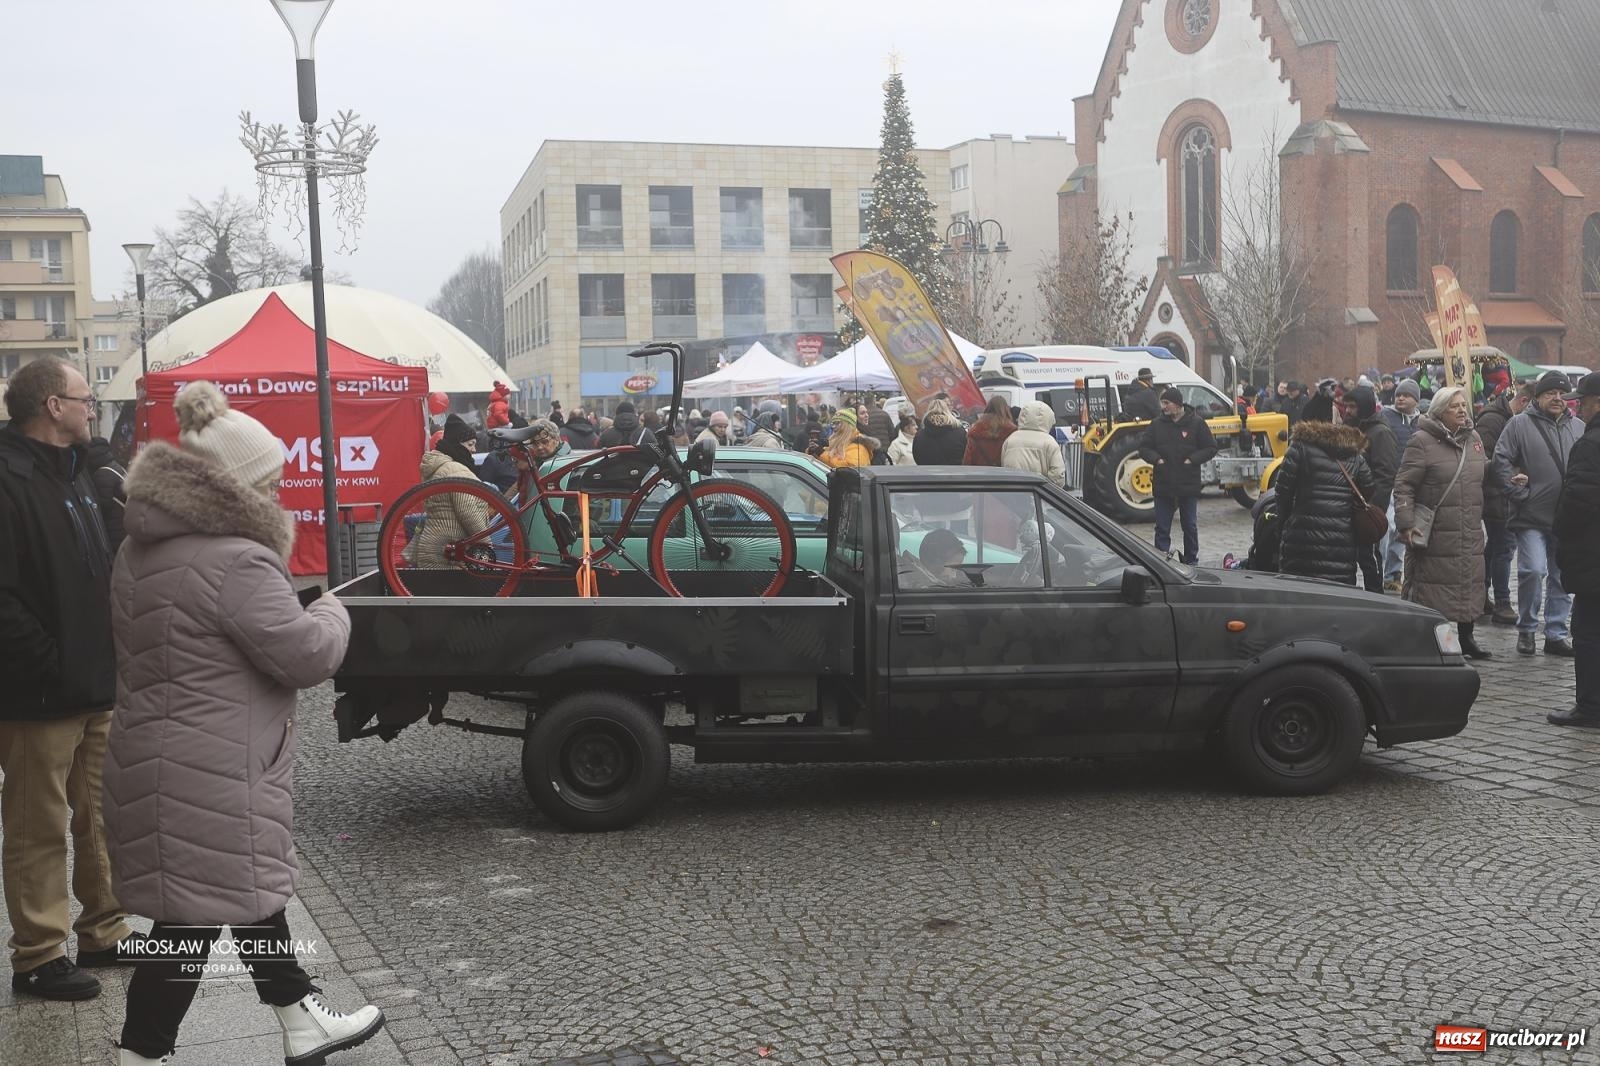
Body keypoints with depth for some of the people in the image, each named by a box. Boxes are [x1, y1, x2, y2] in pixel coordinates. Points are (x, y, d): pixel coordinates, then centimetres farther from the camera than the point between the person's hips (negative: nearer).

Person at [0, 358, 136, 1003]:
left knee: (102, 819, 16)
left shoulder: (76, 477, 15)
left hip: (99, 687, 9)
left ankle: (104, 933, 28)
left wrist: (115, 657, 13)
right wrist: (52, 666, -20)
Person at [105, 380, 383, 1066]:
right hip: (210, 778, -11)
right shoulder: (236, 562, -22)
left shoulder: (141, 553, 10)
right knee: (195, 917, -1)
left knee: (248, 889, 20)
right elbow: (306, 652, -20)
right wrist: (332, 612, 1)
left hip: (154, 760, 11)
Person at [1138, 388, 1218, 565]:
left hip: (1189, 486, -1)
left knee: (1190, 527, 9)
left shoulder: (1196, 423, -2)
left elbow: (1211, 448, 0)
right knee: (1162, 528, 2)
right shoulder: (1157, 424, 4)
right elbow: (1144, 447, 10)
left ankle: (1192, 561, 21)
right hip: (1163, 486, 2)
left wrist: (1192, 460, -13)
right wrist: (1156, 459, -8)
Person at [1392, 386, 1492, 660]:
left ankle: (1466, 637, 25)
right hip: (1435, 532, -6)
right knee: (1431, 585, -4)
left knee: (1469, 583, 12)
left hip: (1470, 532, 7)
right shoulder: (1422, 441, -8)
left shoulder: (1474, 438, 13)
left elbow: (1484, 473, 27)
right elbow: (1403, 485, -10)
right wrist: (1406, 523, -17)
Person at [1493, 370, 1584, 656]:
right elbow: (1501, 460, -6)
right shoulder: (1520, 424, -3)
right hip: (1531, 516, -5)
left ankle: (1556, 634, 18)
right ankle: (1526, 628, 7)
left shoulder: (1578, 428, 11)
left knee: (1562, 576, 9)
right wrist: (1519, 492, -11)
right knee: (1533, 570, -13)